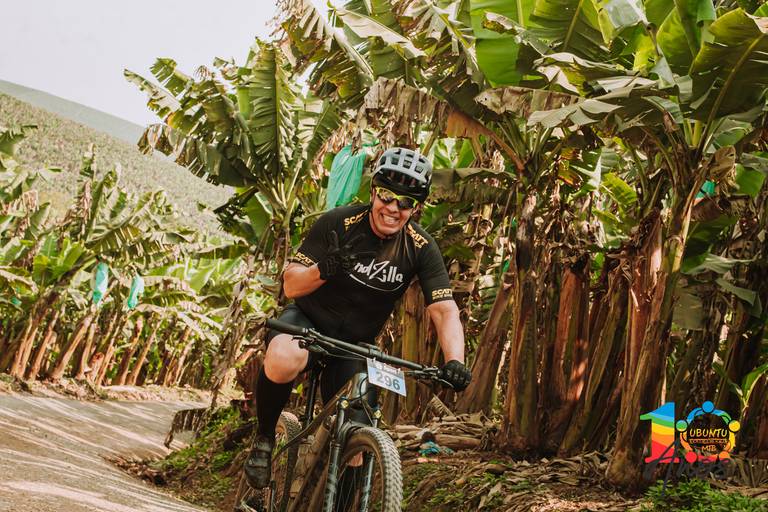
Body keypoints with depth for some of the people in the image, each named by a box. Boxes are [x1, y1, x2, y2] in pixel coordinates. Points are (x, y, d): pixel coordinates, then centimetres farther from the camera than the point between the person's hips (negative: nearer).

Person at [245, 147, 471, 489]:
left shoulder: (421, 248, -11)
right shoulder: (337, 223, -16)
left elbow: (444, 310, -17)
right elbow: (291, 286, -14)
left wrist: (454, 361, -35)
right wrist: (323, 270, -37)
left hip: (355, 342, 3)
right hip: (308, 320, -3)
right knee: (282, 361, -36)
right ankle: (264, 437, -8)